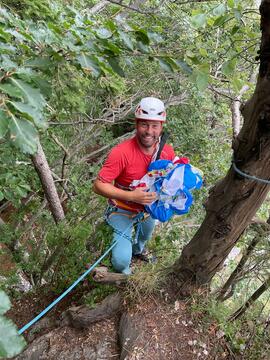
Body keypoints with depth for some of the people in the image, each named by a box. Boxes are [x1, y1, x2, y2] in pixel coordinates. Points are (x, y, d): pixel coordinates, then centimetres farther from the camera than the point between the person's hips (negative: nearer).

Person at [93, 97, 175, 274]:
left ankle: (137, 250, 71)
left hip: (148, 208, 5)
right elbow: (99, 185, -29)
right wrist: (131, 196, -39)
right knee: (122, 261, -14)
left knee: (145, 238, 33)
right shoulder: (121, 152, -34)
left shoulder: (168, 151, -19)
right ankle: (123, 272, 26)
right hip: (123, 210, -5)